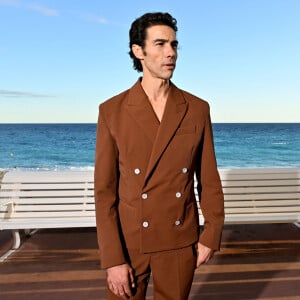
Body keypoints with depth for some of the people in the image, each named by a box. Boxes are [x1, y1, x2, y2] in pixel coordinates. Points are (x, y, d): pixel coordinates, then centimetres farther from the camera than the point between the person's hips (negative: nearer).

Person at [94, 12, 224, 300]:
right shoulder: (112, 111, -8)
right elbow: (104, 190, -8)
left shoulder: (197, 109, -3)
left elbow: (209, 179, 2)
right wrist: (112, 258, -10)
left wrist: (211, 235, 0)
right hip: (128, 242, -1)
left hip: (180, 243, 2)